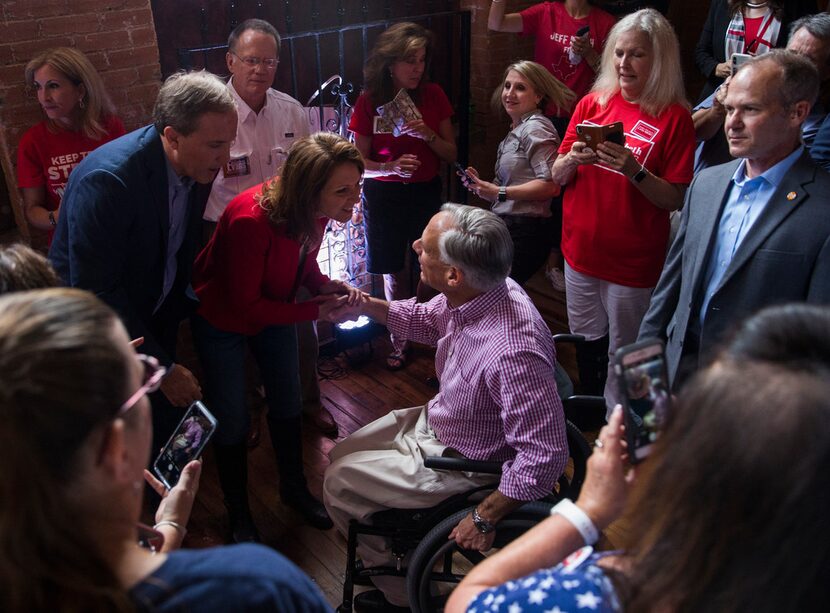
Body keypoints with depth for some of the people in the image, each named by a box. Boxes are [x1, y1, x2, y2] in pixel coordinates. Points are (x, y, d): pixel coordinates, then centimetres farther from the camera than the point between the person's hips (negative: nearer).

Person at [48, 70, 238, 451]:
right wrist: (162, 368, -23)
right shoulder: (106, 179, -32)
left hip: (155, 319, 6)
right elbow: (96, 294, -28)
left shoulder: (198, 163, -11)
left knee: (170, 433, 15)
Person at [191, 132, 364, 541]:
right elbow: (246, 304, -29)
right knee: (232, 419, 7)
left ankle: (294, 488, 41)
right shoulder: (250, 220, -40)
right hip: (222, 319, -6)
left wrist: (330, 286, -21)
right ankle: (237, 511, 31)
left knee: (288, 402, 17)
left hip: (273, 309, 6)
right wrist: (314, 311, -26)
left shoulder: (314, 211, -20)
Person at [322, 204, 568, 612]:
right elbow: (424, 319, 9)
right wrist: (363, 304, -2)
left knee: (338, 483, 2)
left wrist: (485, 518, -25)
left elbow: (546, 456, -36)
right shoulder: (475, 293, -15)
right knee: (342, 456, 19)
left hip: (459, 463, -8)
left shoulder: (513, 352, -41)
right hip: (435, 422, 9)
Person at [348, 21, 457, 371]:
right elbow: (359, 162, -5)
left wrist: (428, 134, -18)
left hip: (426, 193, 1)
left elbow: (451, 155, 1)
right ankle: (400, 341, 25)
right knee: (394, 273, 7)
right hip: (384, 196, -1)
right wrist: (391, 167, -24)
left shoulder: (433, 96, -2)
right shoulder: (369, 101, -7)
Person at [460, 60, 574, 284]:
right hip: (508, 226, 9)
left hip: (525, 230, -9)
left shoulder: (535, 128, -9)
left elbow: (550, 185, -19)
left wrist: (499, 192, -16)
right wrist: (482, 185, 6)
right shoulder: (516, 131, 20)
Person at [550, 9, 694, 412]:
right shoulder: (592, 103, 4)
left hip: (633, 262, -4)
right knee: (587, 343, 18)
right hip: (580, 252, 5)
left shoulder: (674, 117, -9)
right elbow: (557, 176, 6)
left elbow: (675, 199, -10)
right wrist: (573, 159, -16)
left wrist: (635, 171, -26)